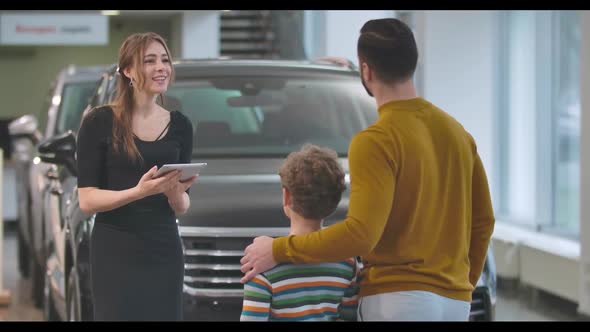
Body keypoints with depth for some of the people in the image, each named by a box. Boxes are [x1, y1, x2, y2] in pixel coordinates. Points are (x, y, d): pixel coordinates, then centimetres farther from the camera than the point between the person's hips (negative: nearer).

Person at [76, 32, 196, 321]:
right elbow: (87, 200, -9)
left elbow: (181, 208, 11)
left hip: (165, 253, 4)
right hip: (115, 254, -4)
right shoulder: (99, 122, -5)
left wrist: (175, 193, -12)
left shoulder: (179, 125, 9)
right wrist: (138, 192, -24)